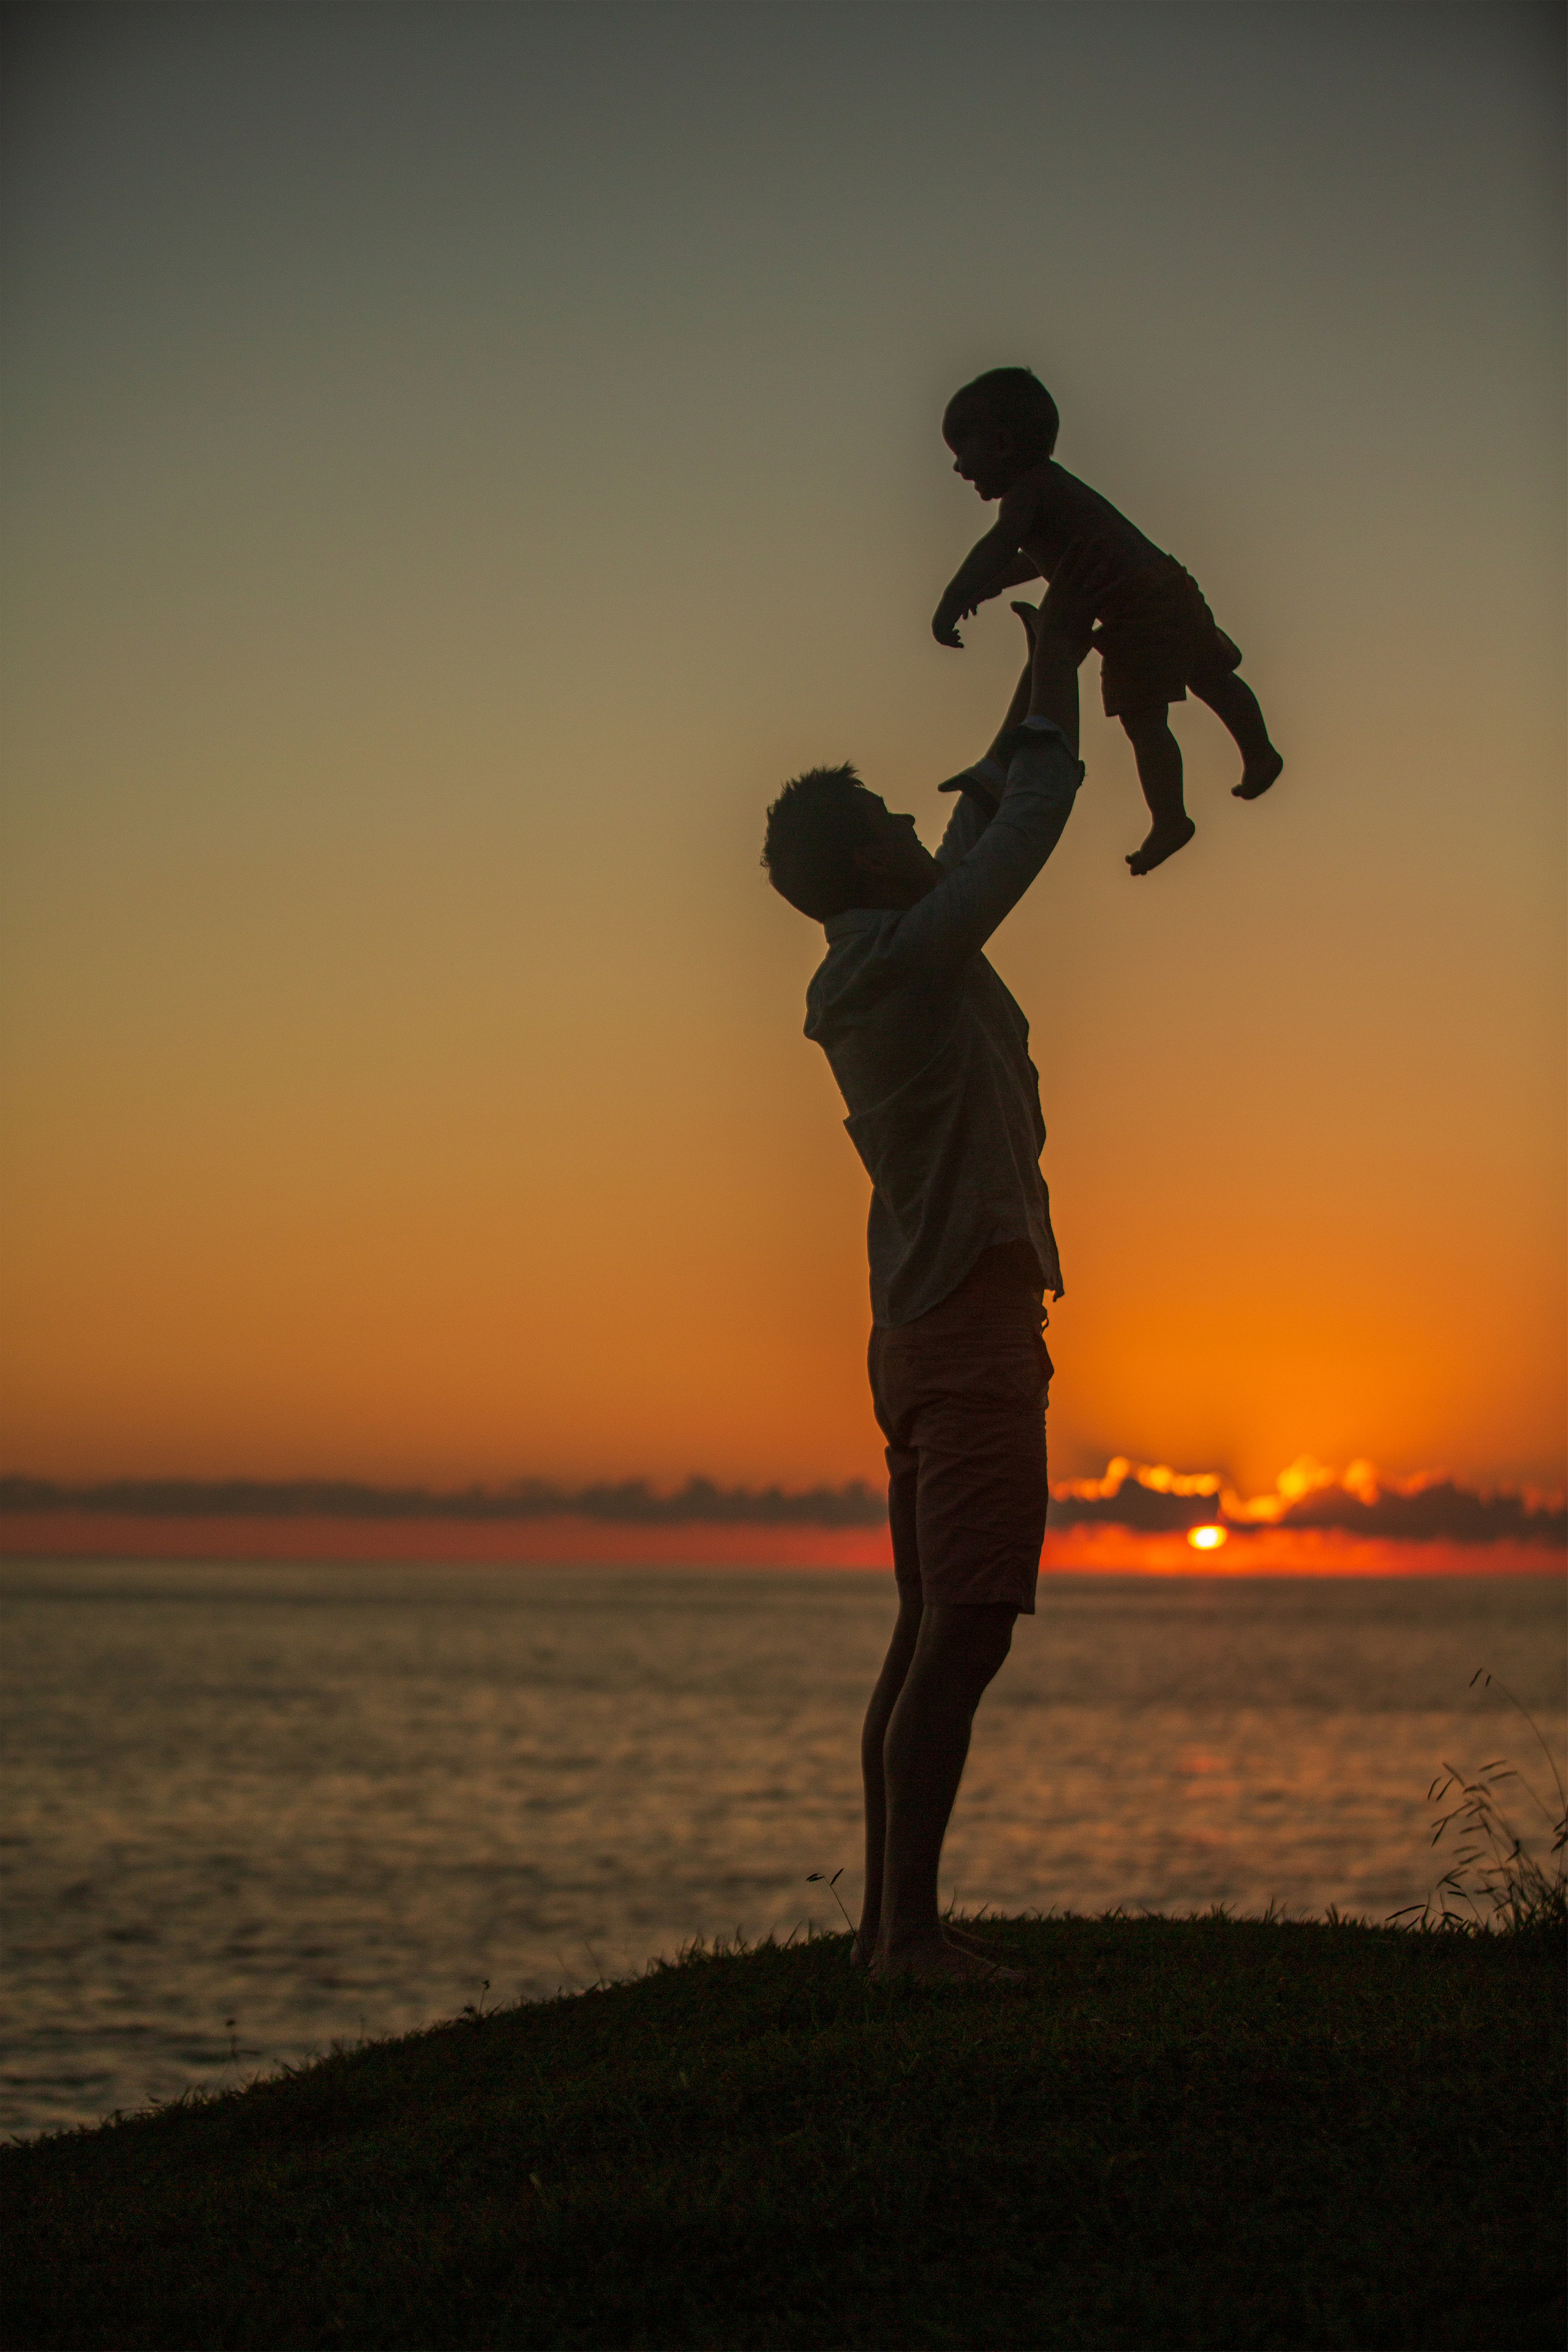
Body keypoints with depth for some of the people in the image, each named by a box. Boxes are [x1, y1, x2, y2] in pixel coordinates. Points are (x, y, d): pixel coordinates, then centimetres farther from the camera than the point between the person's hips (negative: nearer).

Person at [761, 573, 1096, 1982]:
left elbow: (988, 815, 27)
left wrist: (1047, 669, 30)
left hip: (924, 1326, 10)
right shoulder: (912, 953, -10)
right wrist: (1057, 664, 8)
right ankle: (908, 1930, -16)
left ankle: (891, 1918, 13)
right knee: (965, 1632, -13)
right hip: (970, 1323, -10)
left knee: (935, 1637, 10)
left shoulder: (863, 978, 16)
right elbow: (1029, 820, -5)